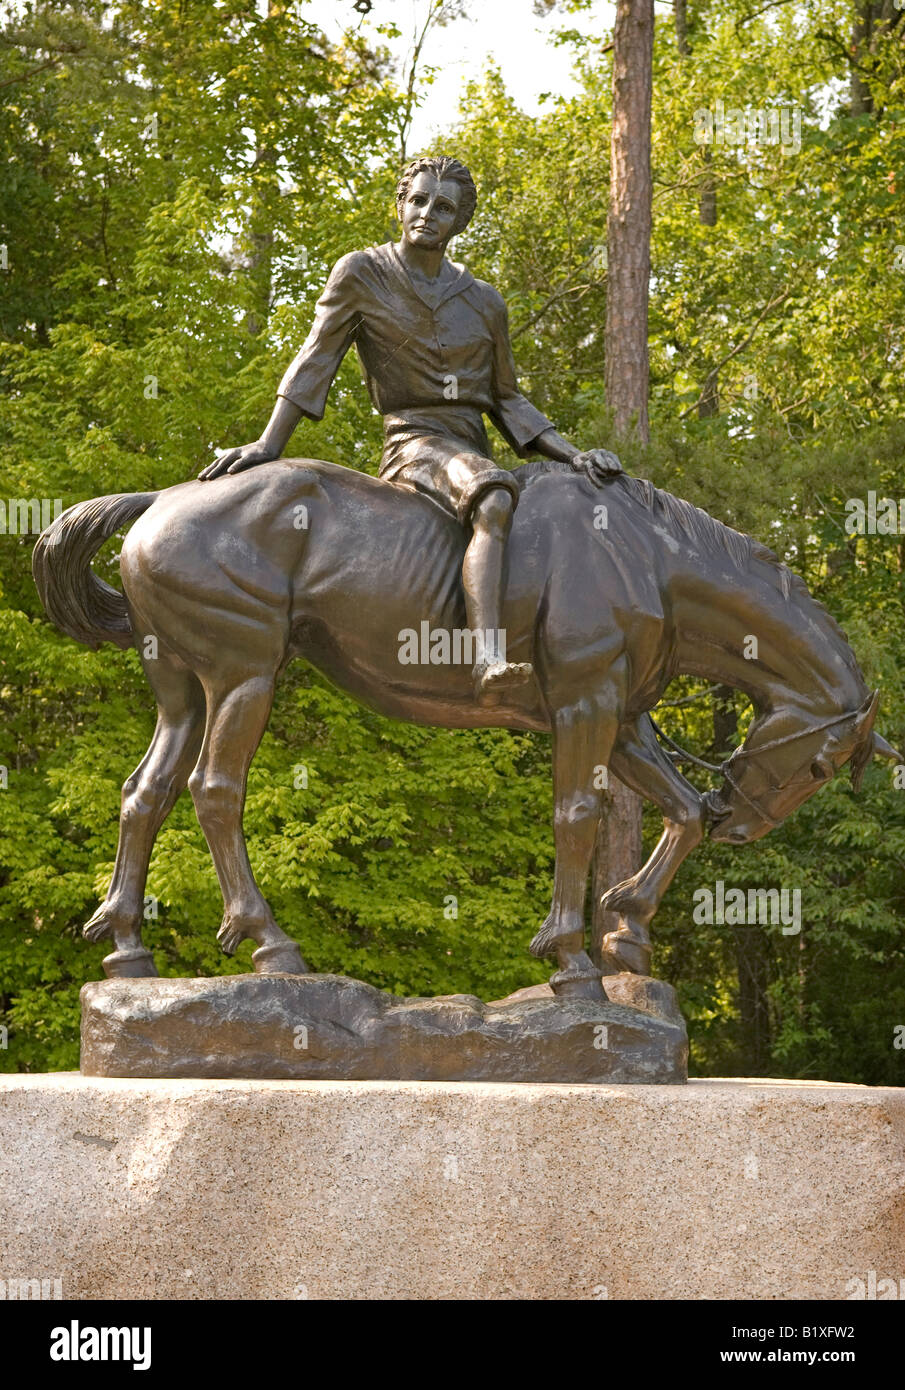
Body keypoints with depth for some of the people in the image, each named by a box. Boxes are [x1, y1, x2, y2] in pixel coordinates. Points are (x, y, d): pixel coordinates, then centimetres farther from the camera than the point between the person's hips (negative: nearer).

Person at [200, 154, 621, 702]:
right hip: (413, 445, -7)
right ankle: (489, 662, -57)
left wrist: (574, 454, 4)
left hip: (475, 452, 7)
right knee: (494, 502, -39)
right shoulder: (361, 276, 4)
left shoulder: (484, 302, 14)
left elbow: (508, 402, 18)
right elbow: (315, 363, 2)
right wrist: (268, 445, -7)